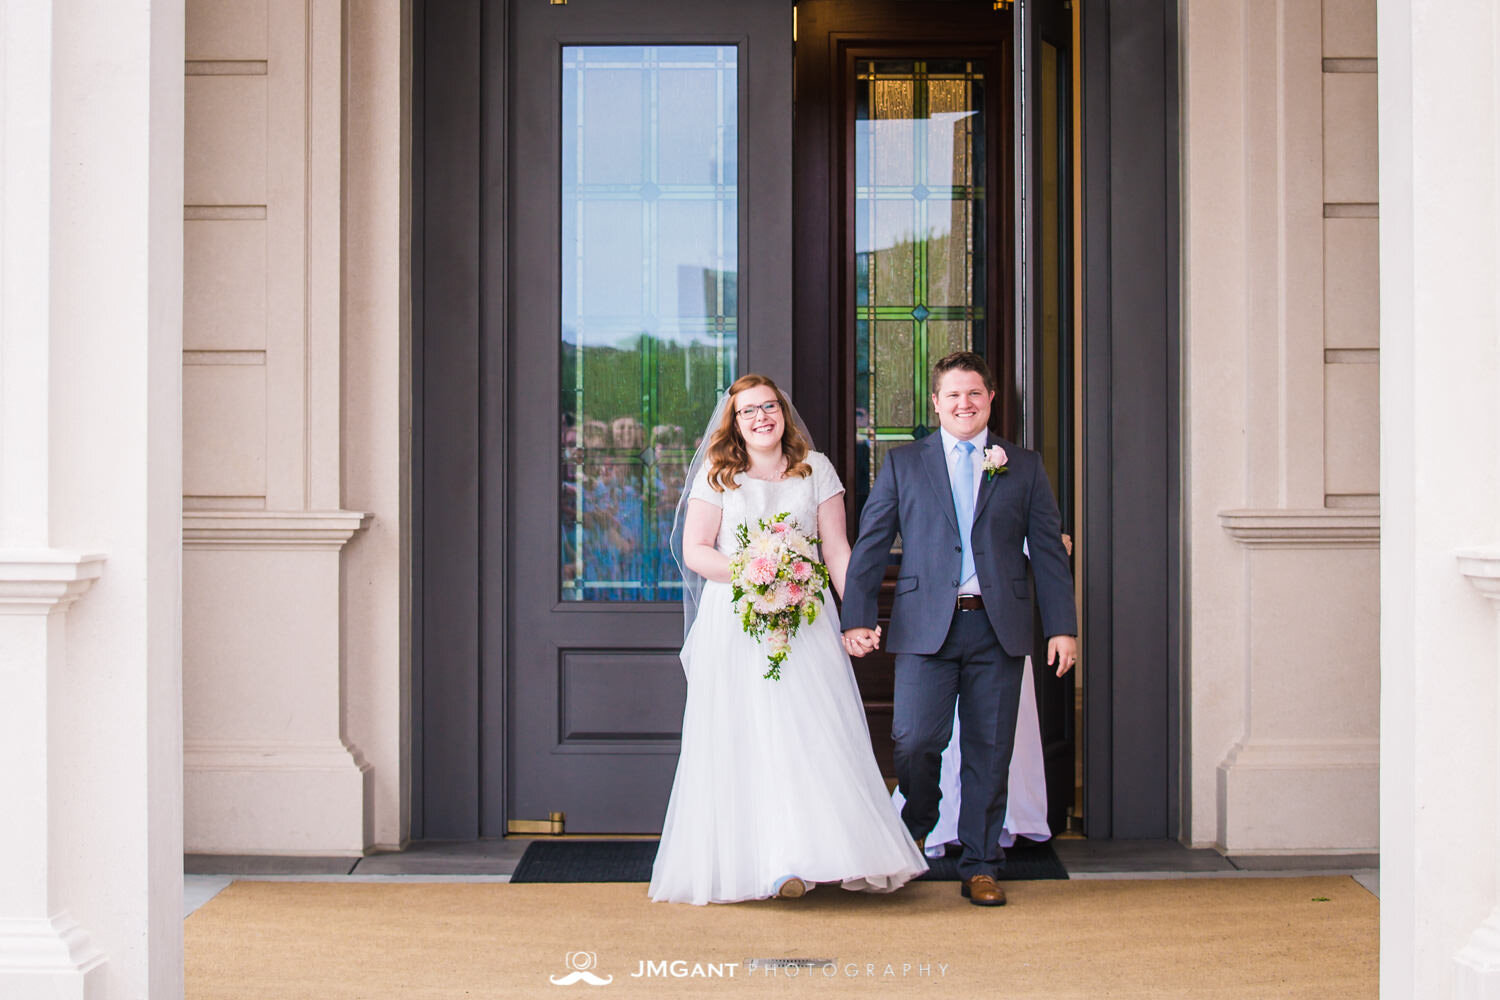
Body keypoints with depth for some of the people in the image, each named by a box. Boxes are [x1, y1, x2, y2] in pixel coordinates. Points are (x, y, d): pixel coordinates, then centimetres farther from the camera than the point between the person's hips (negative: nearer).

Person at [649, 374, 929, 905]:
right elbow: (695, 550, 0)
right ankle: (773, 860, -5)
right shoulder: (718, 475, 7)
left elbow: (837, 548, 6)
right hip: (734, 624, -1)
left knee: (815, 734, -6)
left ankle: (814, 852, -1)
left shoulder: (815, 470, 10)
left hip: (805, 618, 1)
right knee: (747, 737, -6)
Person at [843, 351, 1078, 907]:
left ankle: (980, 868, 15)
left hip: (998, 629, 1)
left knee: (989, 752, 4)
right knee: (915, 741, -9)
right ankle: (915, 827, 21)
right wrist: (857, 618, -2)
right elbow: (870, 544, 7)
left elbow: (1049, 551, 9)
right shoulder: (902, 464, 9)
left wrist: (1063, 627, 1)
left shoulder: (1025, 467, 11)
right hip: (926, 627, -1)